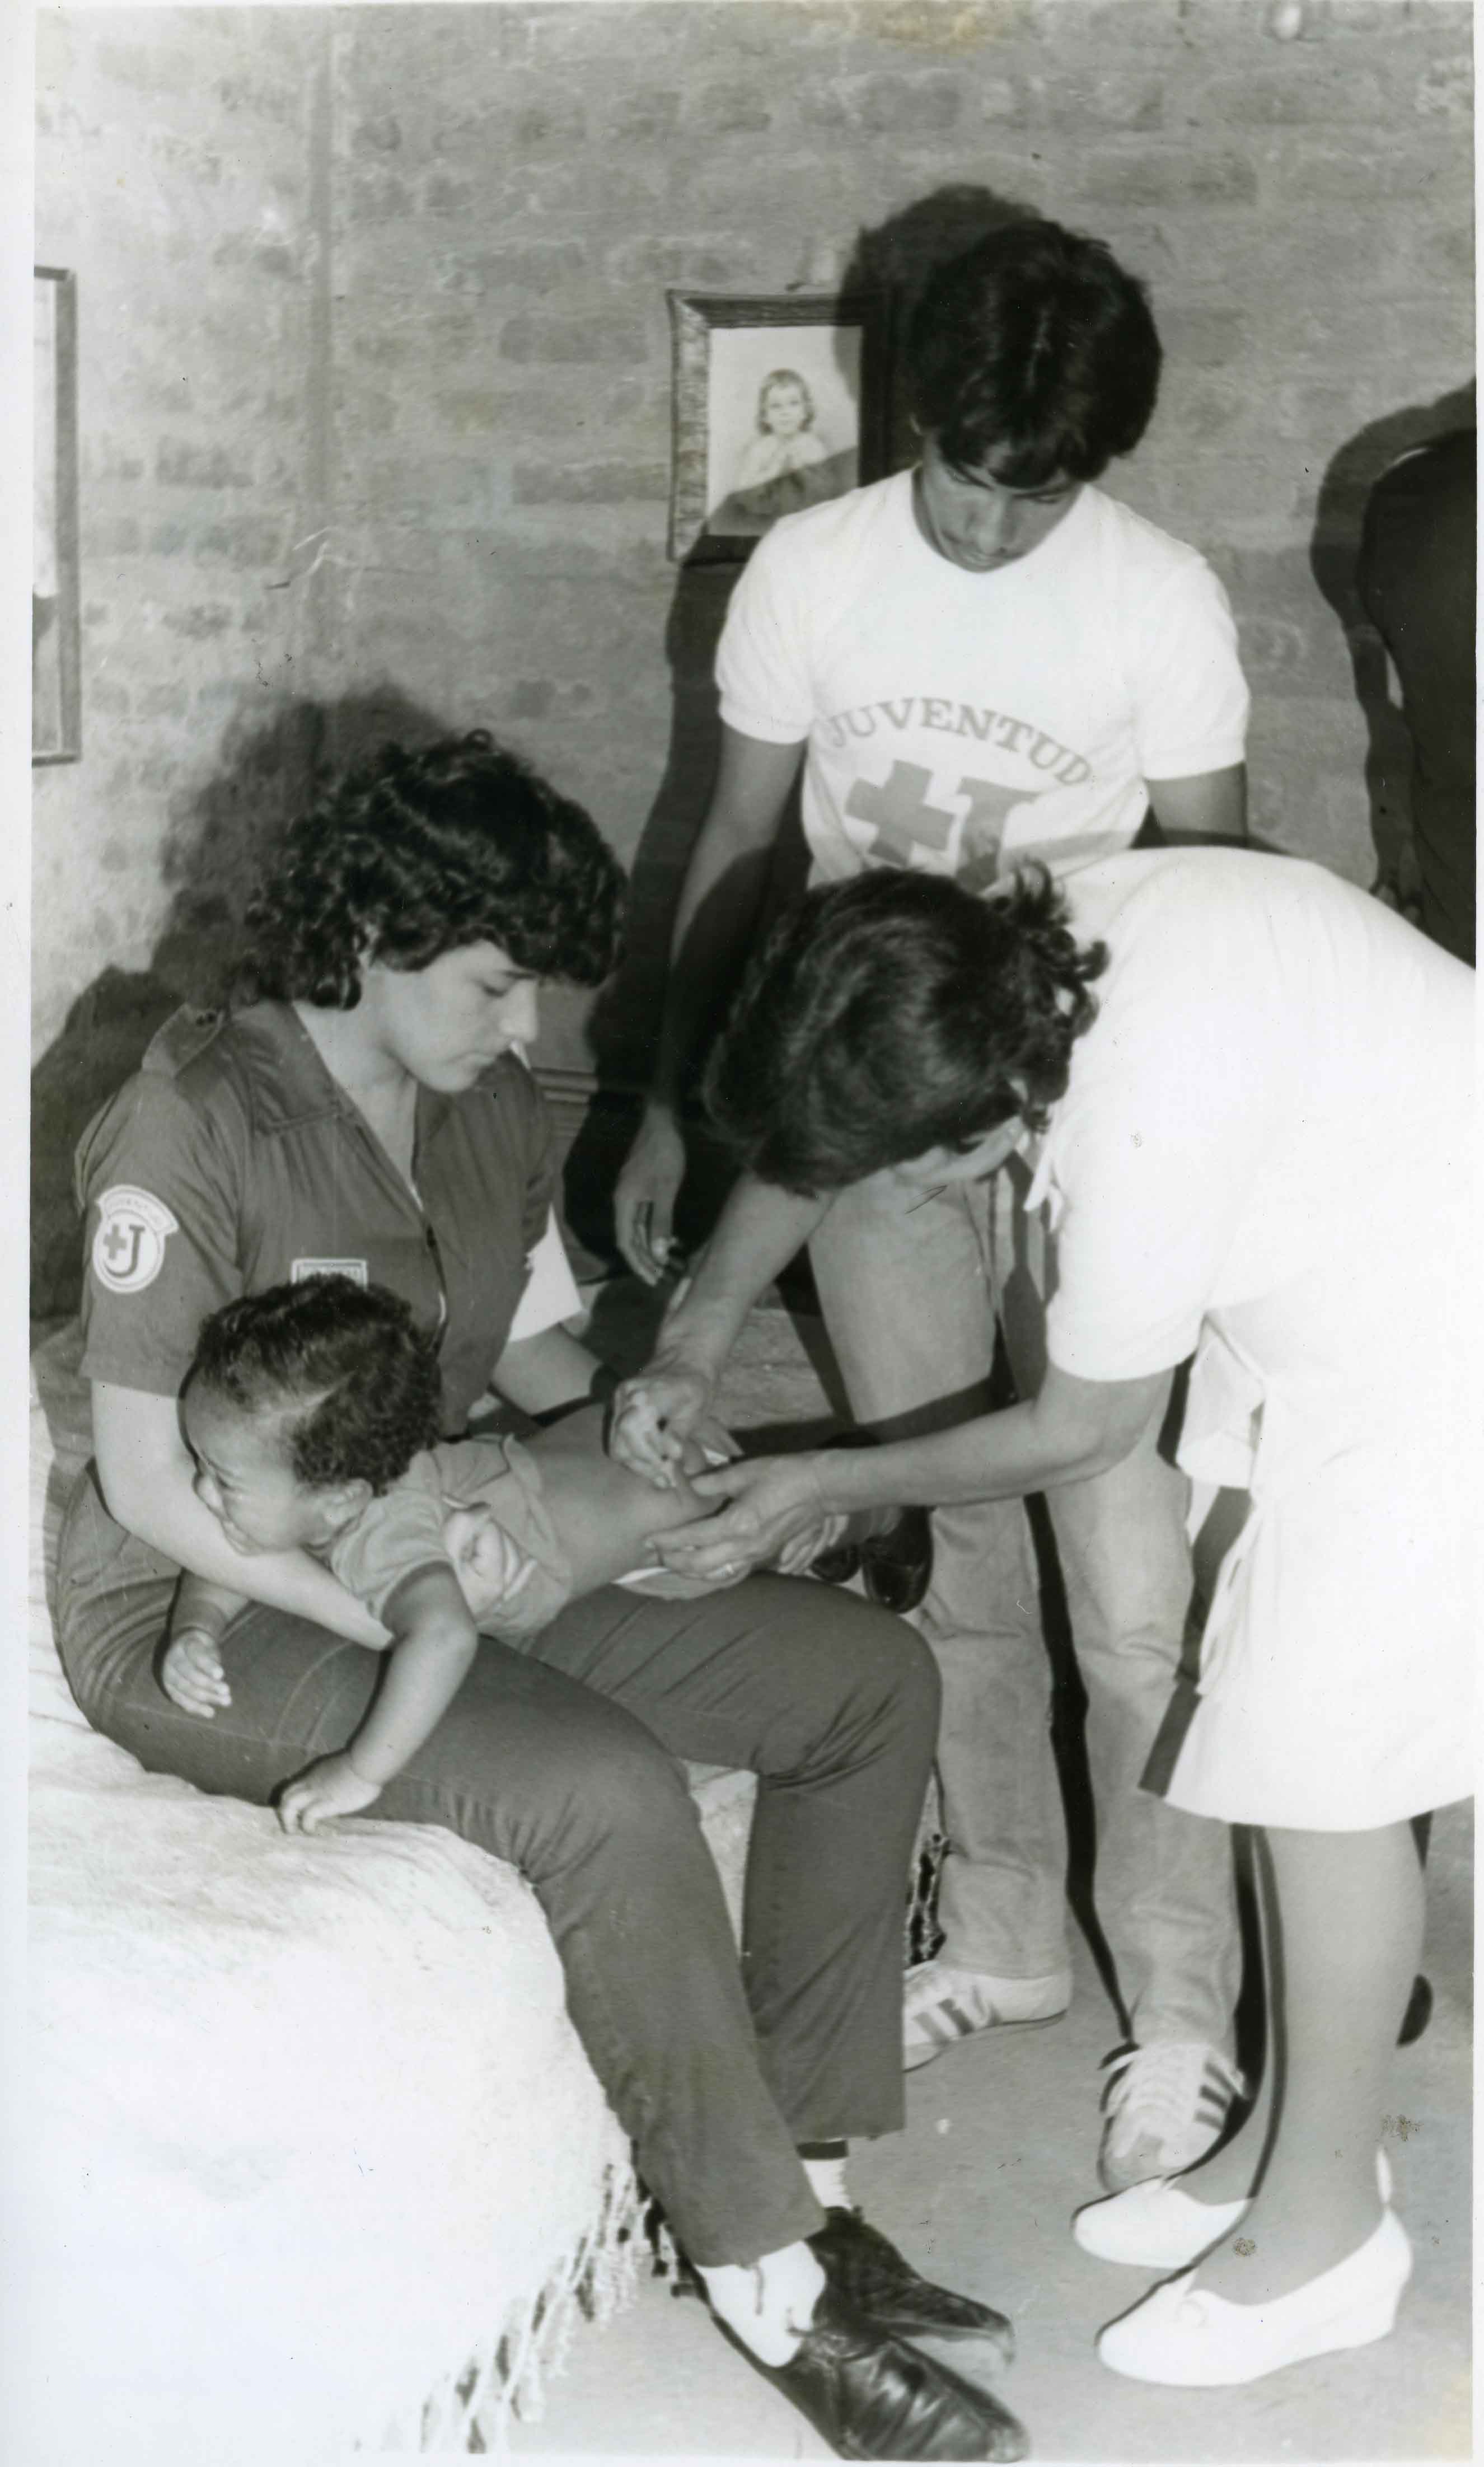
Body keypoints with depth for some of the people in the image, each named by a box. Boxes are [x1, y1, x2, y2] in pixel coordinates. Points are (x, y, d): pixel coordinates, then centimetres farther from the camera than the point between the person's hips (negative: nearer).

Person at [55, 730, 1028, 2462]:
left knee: (870, 1683, -4)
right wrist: (403, 1626, -23)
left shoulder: (487, 1103, 3)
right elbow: (152, 1486, -20)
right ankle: (774, 2298, -17)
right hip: (223, 1615, -8)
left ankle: (800, 2184, 1)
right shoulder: (194, 1127, -20)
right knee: (608, 1795, -33)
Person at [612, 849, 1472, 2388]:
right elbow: (819, 1118, 8)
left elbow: (1075, 1436, -18)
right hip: (1360, 1289, 9)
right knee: (1290, 1731, 13)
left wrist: (826, 1490, -6)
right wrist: (695, 1341, 0)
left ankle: (1325, 2228, 12)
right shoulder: (1024, 951, -13)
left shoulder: (1142, 1123, -36)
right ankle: (1299, 2142, 28)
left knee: (1322, 1761, -3)